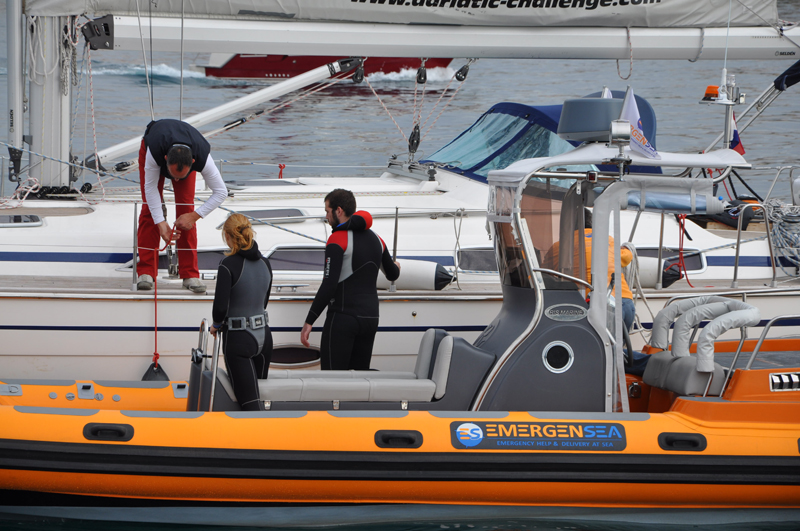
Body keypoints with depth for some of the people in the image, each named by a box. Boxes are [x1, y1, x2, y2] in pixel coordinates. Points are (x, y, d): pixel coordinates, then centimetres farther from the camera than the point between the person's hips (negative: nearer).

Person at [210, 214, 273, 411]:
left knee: (249, 402, -7)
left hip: (238, 339, -7)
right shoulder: (264, 263, 5)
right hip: (263, 335, 7)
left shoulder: (229, 265, -16)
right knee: (257, 394, 19)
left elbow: (220, 306, -18)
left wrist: (216, 324, 1)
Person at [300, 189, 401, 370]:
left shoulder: (338, 239, -10)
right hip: (370, 318, 7)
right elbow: (392, 274, 28)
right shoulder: (375, 239, 12)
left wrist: (309, 322, -18)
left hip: (343, 317, -7)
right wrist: (395, 267, 54)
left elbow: (329, 285, -18)